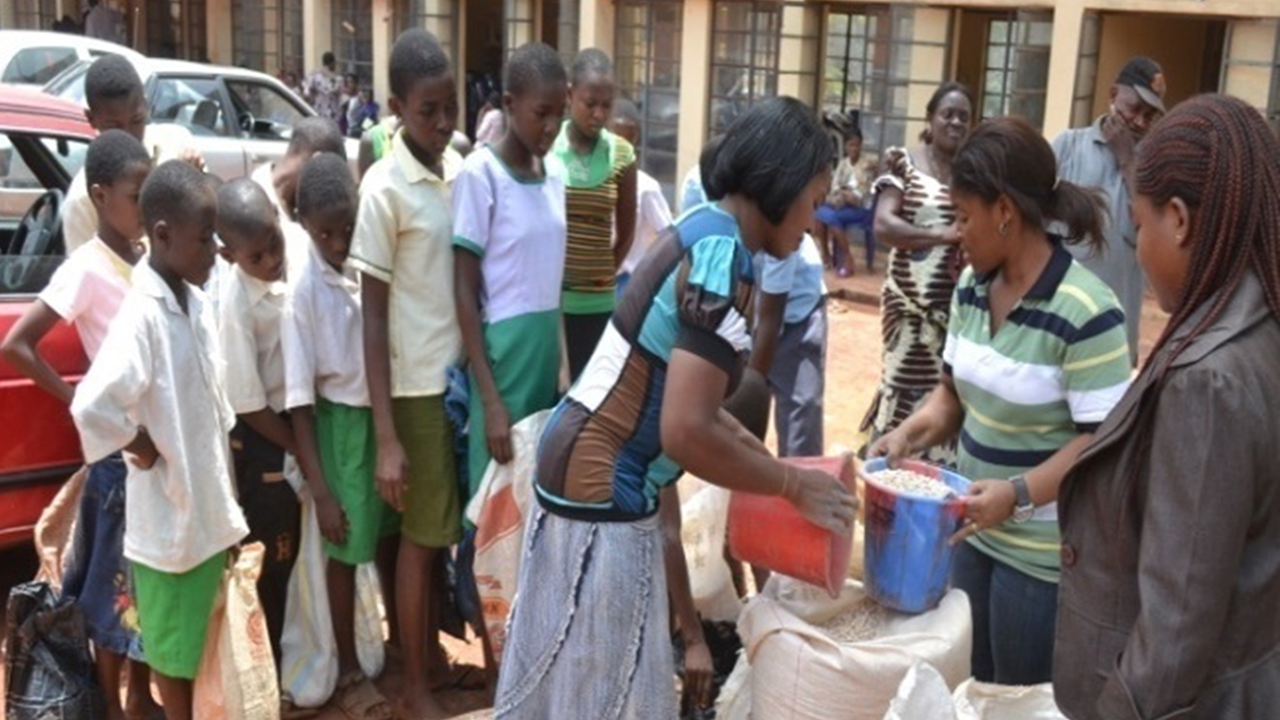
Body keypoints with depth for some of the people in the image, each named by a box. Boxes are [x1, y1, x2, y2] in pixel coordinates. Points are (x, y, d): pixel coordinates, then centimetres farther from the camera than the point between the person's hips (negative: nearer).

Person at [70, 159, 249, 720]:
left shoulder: (195, 303, 3)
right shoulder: (142, 315, -23)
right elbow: (91, 406, -35)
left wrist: (222, 492, 12)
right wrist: (143, 447, -18)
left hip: (207, 505, 7)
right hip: (169, 512, -7)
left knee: (200, 631, 22)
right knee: (173, 639, 11)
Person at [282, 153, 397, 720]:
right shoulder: (303, 291, -16)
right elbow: (299, 399, -13)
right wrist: (320, 490, -13)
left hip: (387, 412, 4)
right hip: (342, 422, -4)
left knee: (392, 538, 19)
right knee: (347, 551, 9)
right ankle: (350, 671, 28)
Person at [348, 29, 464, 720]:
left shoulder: (461, 169, 4)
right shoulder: (383, 188, -13)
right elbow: (373, 316, -12)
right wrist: (385, 437, -16)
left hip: (466, 374, 5)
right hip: (419, 385, -5)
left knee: (450, 526, 15)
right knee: (422, 534, 5)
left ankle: (435, 650, 33)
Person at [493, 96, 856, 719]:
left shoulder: (700, 232, 10)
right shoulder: (723, 255, -19)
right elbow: (687, 431, -25)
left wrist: (772, 463, 16)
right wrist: (795, 485, -12)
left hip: (584, 471, 10)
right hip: (604, 493, -10)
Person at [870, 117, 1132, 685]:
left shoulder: (1086, 312, -23)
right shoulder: (971, 287, 1)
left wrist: (1020, 493, -32)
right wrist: (911, 433, -6)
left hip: (1041, 553, -7)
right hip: (974, 532, 7)